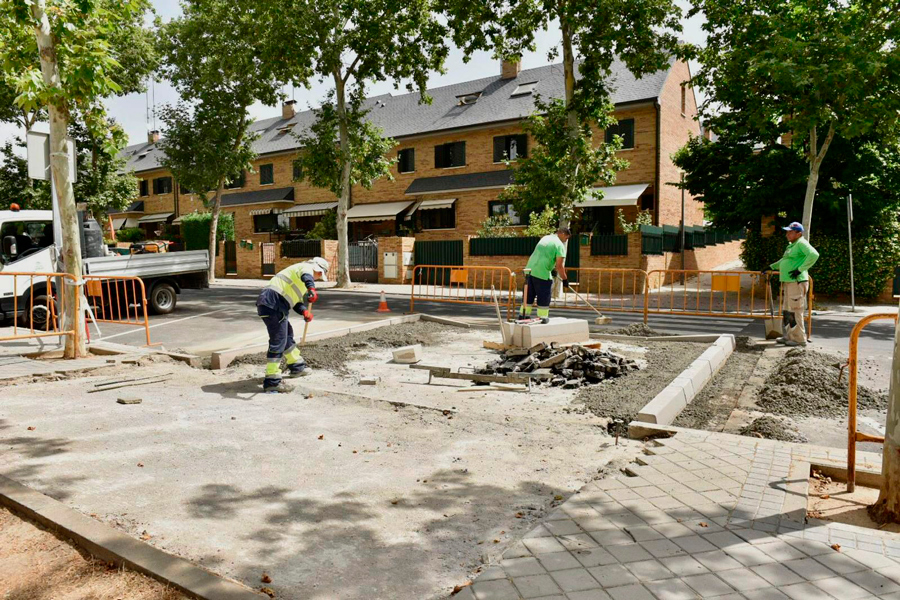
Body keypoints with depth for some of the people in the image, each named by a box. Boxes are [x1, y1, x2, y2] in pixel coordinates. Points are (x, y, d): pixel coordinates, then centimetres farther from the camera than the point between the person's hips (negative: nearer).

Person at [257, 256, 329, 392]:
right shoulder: (306, 267, -2)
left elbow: (296, 302, 24)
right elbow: (306, 276, -27)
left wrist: (304, 312, 4)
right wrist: (312, 289, -47)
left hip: (267, 303, 11)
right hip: (273, 303, -11)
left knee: (287, 335, 25)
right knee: (278, 341, -11)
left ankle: (297, 366, 41)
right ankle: (272, 381, -10)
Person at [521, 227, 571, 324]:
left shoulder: (545, 238, 18)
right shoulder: (560, 245, -7)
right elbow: (559, 266, -12)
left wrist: (552, 268, 34)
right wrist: (565, 280, -2)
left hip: (530, 269, 8)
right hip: (543, 273, -8)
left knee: (528, 295, 14)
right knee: (544, 298, 3)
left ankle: (523, 316, 18)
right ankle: (543, 318, 6)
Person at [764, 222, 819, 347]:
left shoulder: (801, 243, -10)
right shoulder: (791, 245, 20)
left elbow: (814, 254, -27)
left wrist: (800, 269, -25)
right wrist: (770, 267, 36)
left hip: (797, 282, -10)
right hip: (787, 282, 10)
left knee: (795, 311, -7)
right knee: (786, 311, 14)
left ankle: (800, 339, -1)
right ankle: (789, 336, 23)